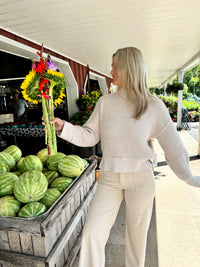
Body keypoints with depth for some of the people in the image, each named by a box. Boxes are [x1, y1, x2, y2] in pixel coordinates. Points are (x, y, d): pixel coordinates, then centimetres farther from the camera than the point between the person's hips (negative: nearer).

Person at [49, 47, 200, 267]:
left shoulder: (153, 106, -5)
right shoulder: (105, 102, 1)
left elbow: (172, 144, -1)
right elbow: (90, 136, 2)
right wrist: (64, 127, -11)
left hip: (141, 178, -1)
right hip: (110, 178, 2)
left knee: (137, 235, 17)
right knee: (91, 234, -2)